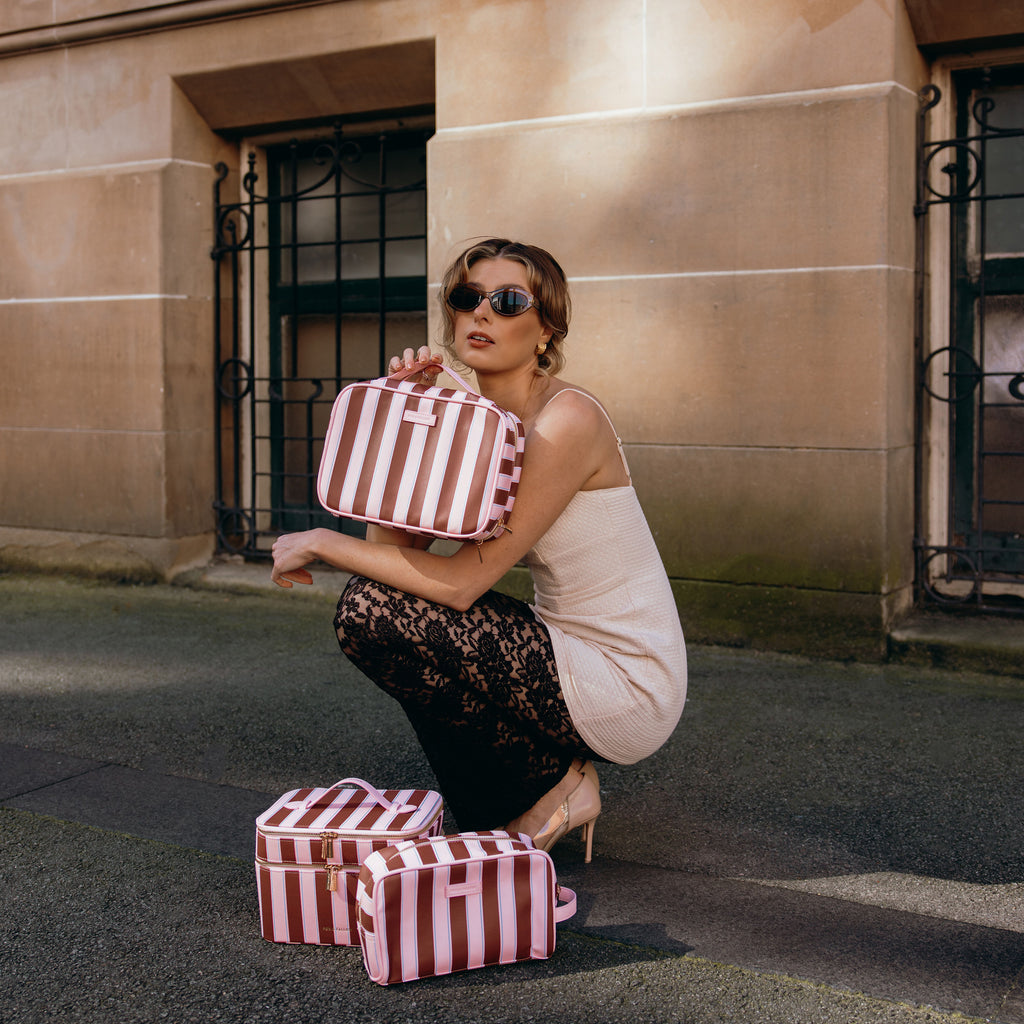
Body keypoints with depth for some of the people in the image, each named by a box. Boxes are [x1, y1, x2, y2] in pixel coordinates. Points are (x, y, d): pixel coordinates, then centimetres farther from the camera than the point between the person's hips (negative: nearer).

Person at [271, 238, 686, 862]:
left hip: (625, 689, -9)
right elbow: (390, 544, 0)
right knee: (388, 585, 15)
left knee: (371, 609, -16)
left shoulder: (567, 419, -19)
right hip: (568, 649, 9)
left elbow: (465, 581, -23)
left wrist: (323, 543, -14)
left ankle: (549, 788, 0)